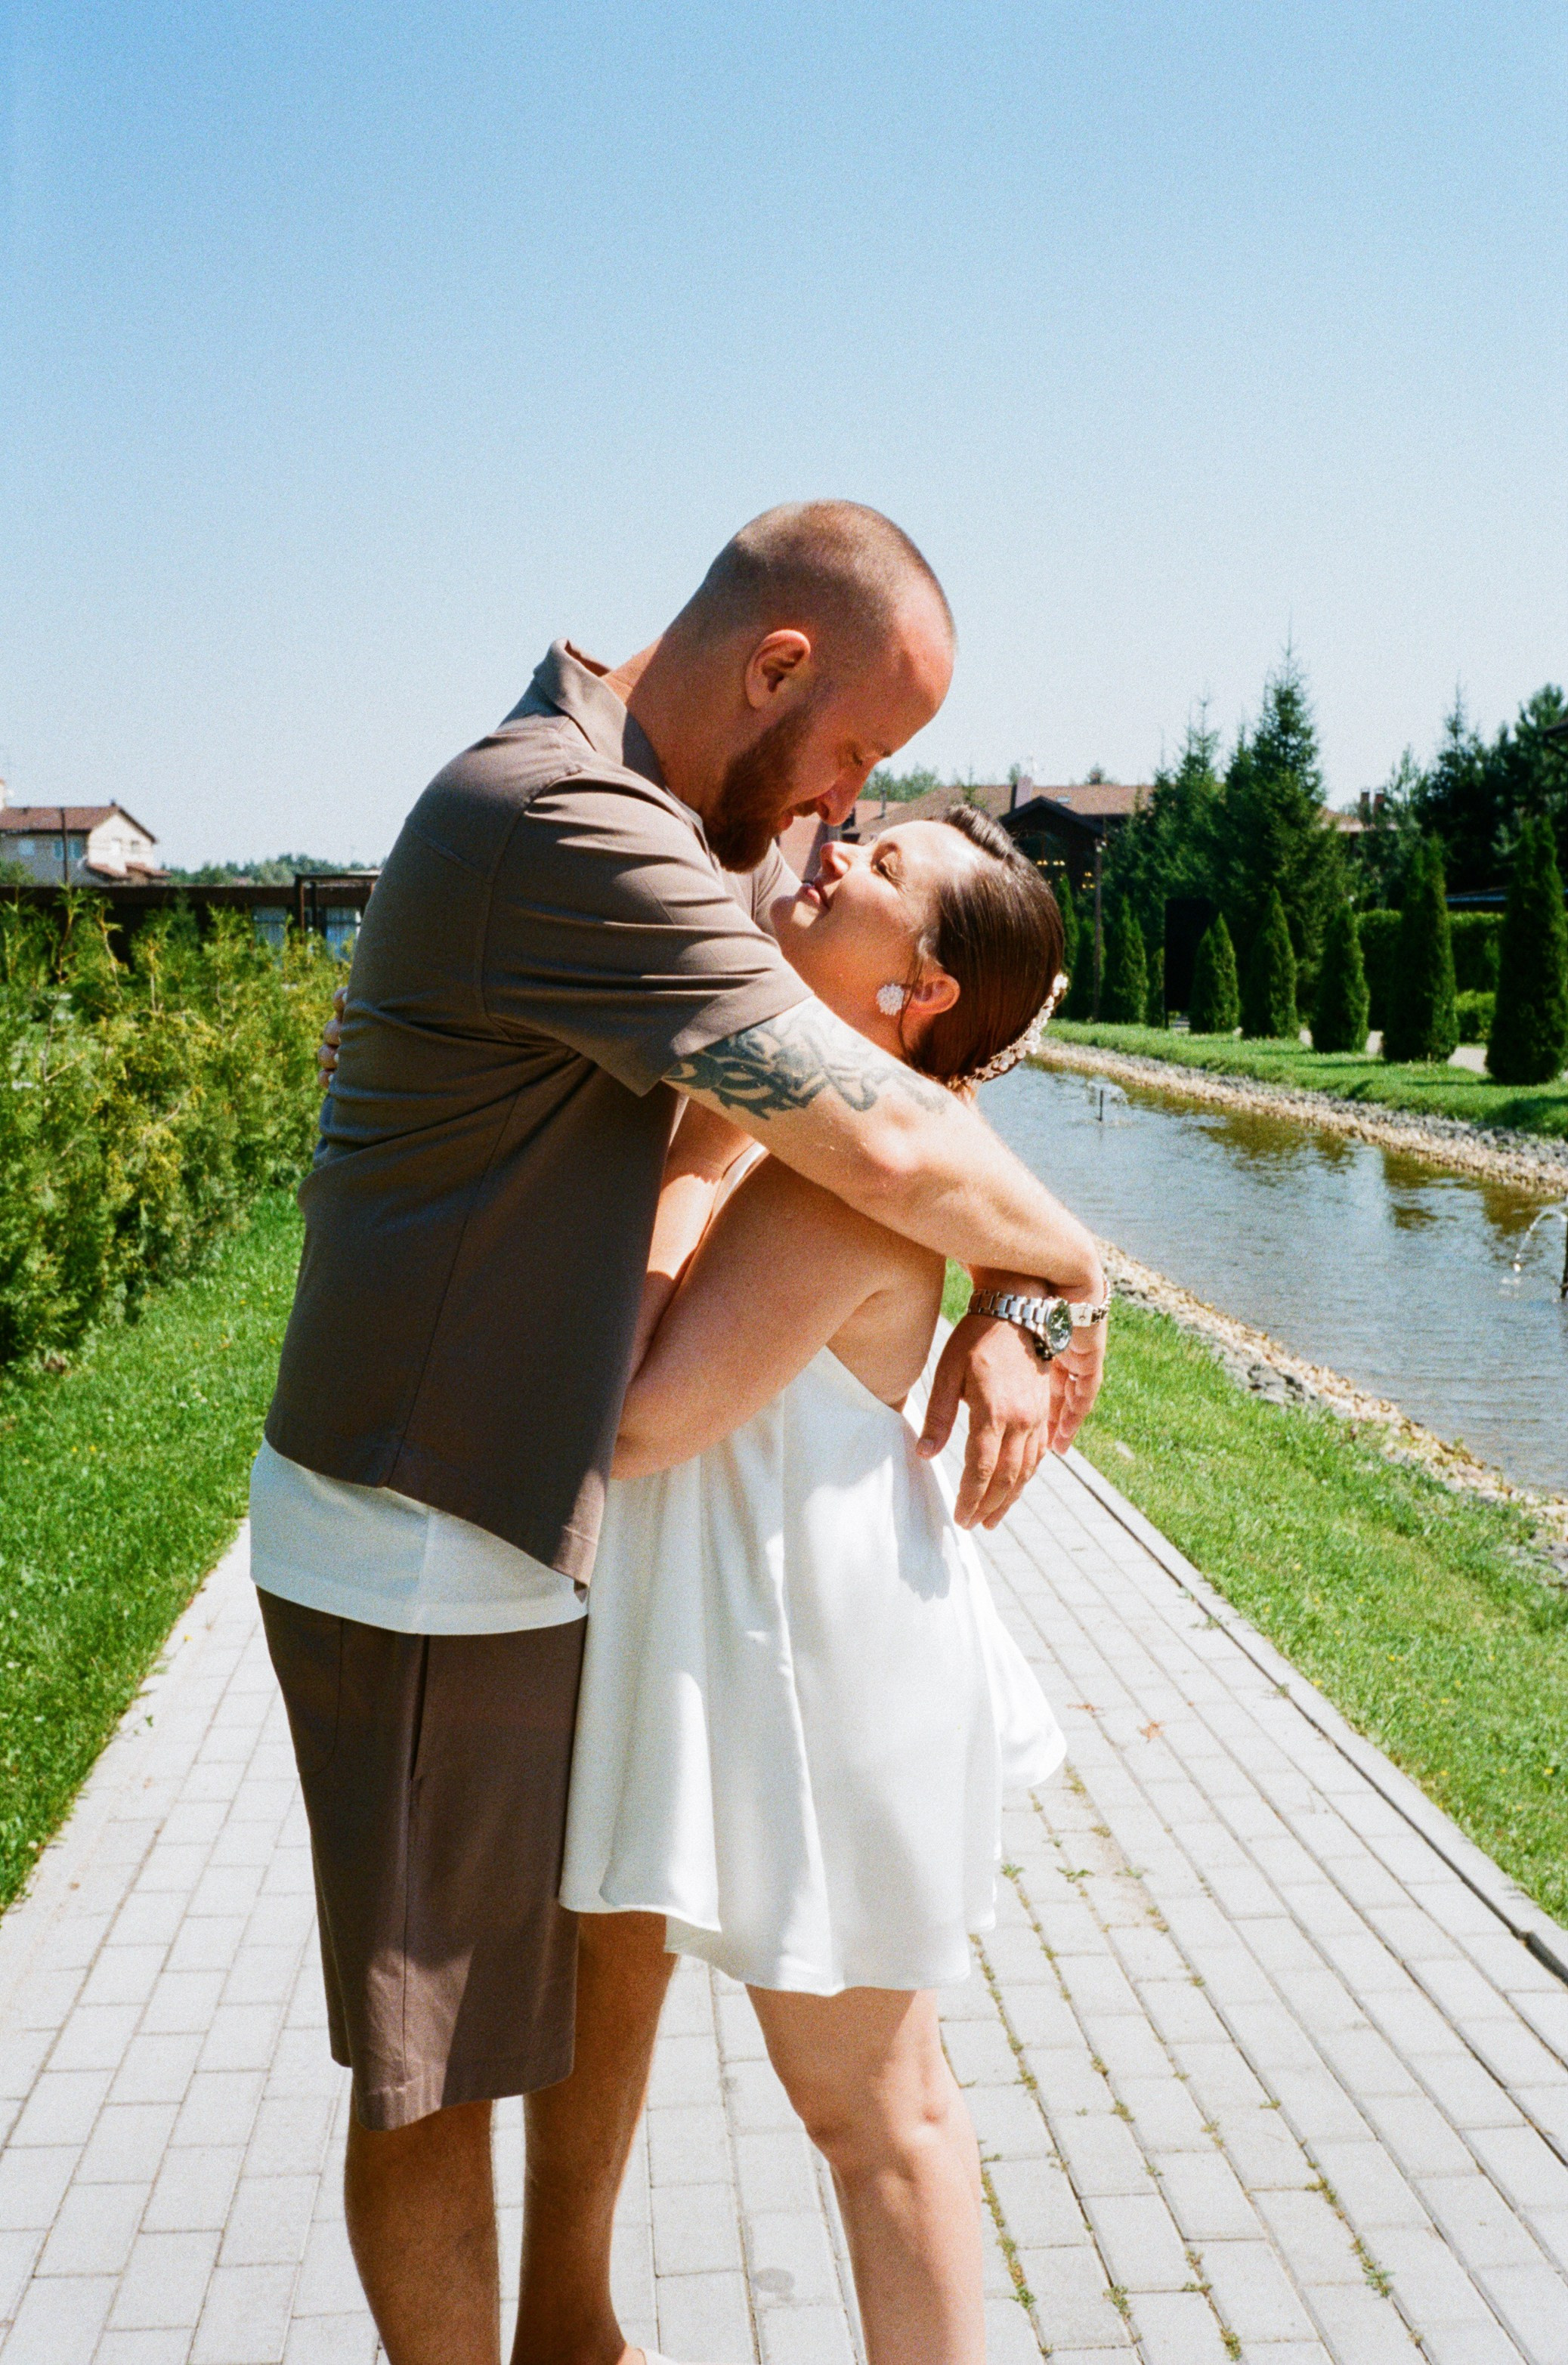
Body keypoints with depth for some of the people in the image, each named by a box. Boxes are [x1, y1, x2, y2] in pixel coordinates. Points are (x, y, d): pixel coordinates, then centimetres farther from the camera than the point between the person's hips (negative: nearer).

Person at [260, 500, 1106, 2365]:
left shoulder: (686, 836, 7)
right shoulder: (561, 830, -27)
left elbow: (897, 1069, 9)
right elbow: (892, 1155, -28)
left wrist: (1000, 1302, -7)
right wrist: (1064, 1262, -8)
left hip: (546, 1518, 10)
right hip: (421, 1561, -10)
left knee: (624, 1938, 24)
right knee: (439, 2060, 8)